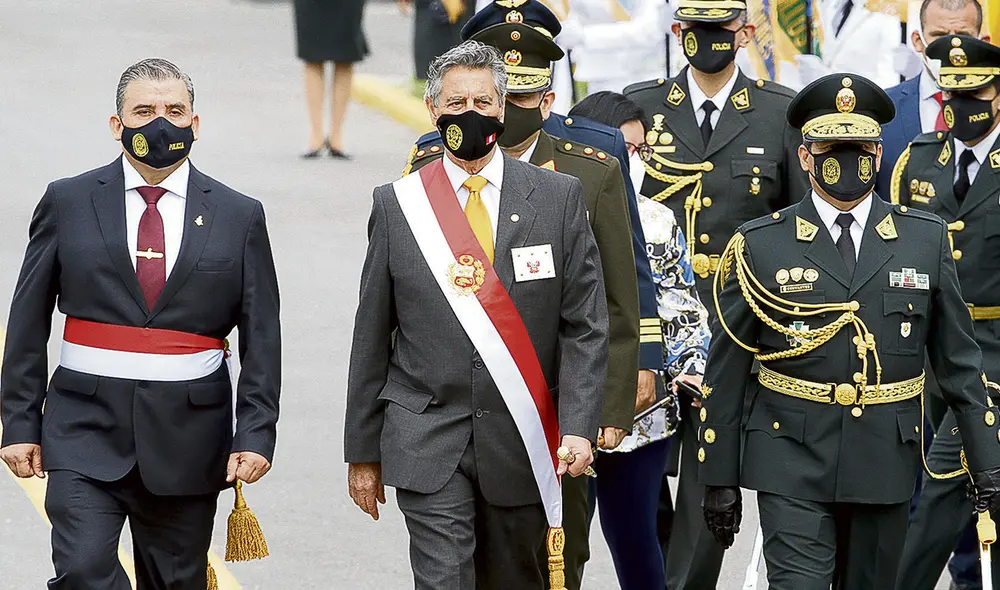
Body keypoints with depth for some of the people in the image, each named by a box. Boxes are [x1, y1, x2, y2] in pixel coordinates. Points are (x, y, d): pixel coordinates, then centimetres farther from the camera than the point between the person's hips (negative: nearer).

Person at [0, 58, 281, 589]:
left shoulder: (238, 217, 5)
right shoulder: (68, 203, 3)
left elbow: (262, 340, 4)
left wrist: (255, 435, -4)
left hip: (187, 440, 1)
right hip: (87, 429, -1)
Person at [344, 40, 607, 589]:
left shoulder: (559, 198, 3)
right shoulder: (397, 205, 4)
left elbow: (585, 326, 2)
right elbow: (372, 337, 8)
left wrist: (578, 426, -10)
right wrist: (363, 451, 7)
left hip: (520, 442, 1)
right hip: (427, 441, -1)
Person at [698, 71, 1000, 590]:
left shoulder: (926, 240, 6)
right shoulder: (759, 245, 1)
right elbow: (724, 376, 4)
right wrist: (719, 480, 3)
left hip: (885, 466, 2)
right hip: (792, 468, -2)